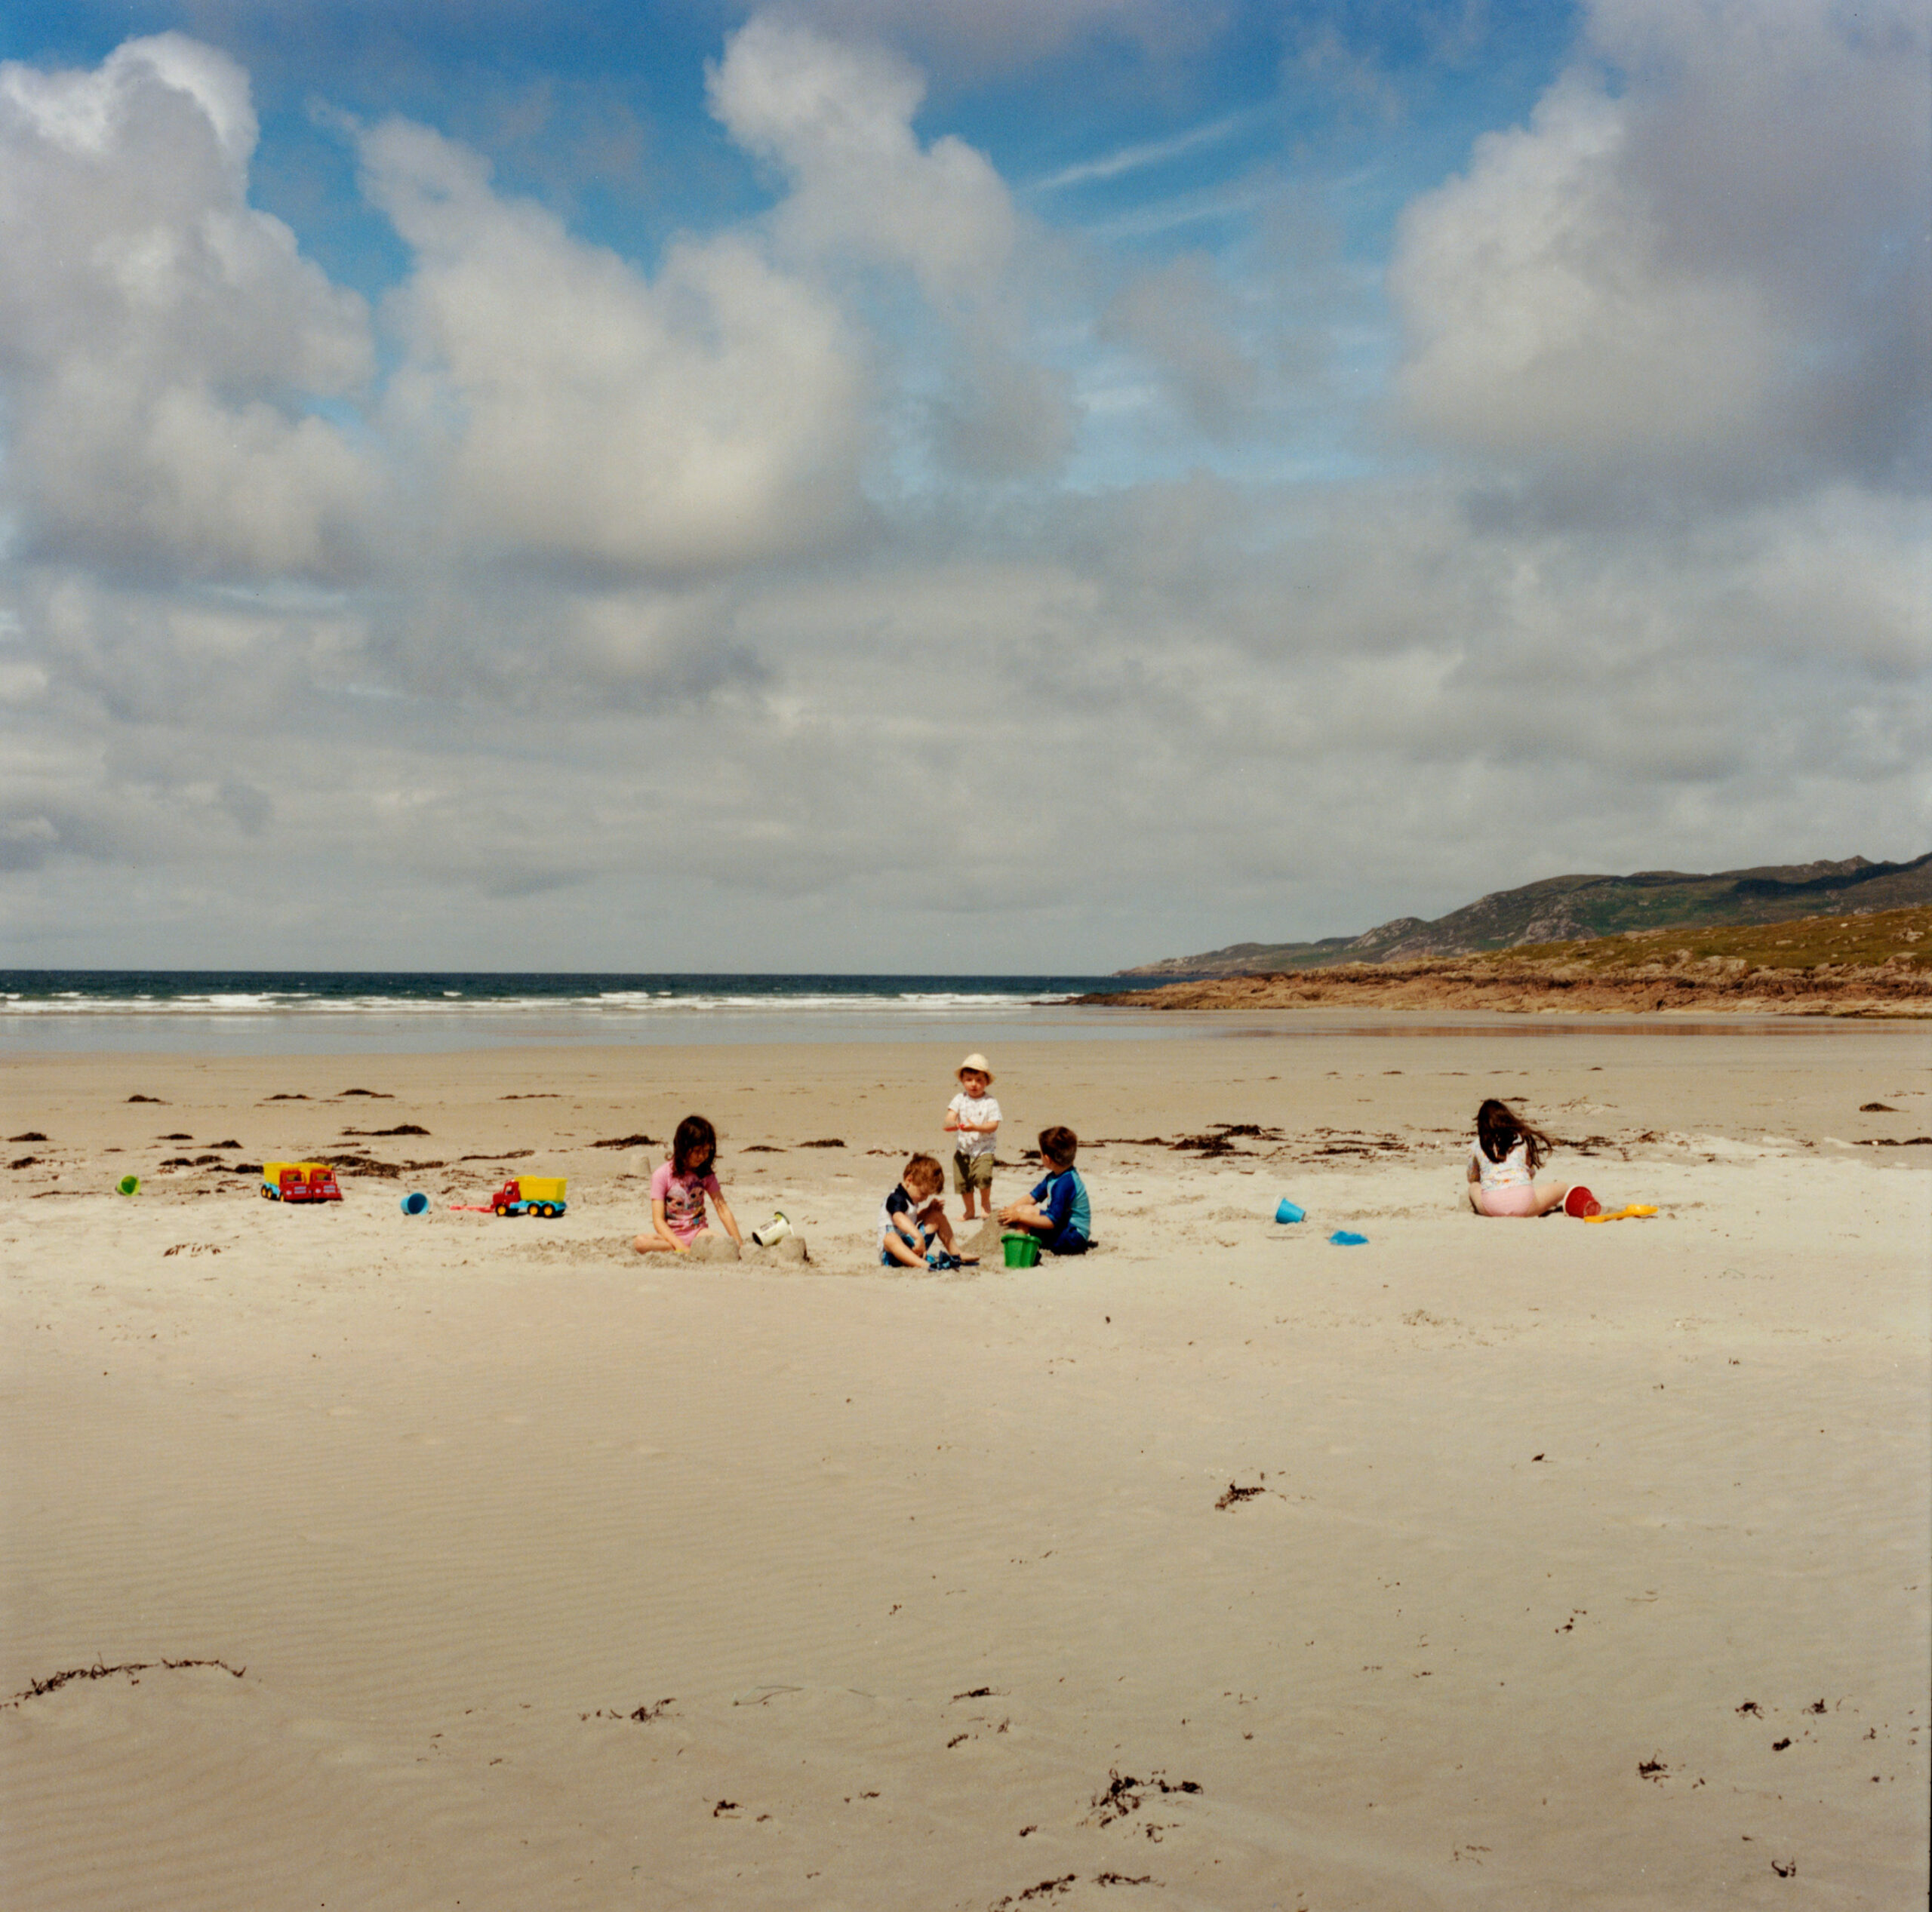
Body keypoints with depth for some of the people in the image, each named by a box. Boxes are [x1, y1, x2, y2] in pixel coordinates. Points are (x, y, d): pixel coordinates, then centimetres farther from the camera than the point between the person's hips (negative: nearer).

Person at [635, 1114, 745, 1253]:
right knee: (640, 1242, -35)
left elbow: (723, 1209, 2)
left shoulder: (706, 1174, 4)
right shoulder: (663, 1175, -9)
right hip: (670, 1235, -3)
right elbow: (658, 1221, -15)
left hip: (698, 1232, 3)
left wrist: (738, 1243, -11)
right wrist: (682, 1247, -28)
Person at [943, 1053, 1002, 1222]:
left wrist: (975, 1127, -28)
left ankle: (986, 1203, 5)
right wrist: (951, 1123, -33)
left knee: (982, 1175, -24)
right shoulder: (959, 1099, 2)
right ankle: (970, 1210, 29)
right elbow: (950, 1115, -9)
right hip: (963, 1149, 4)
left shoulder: (990, 1103, -6)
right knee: (962, 1180, 6)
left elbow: (994, 1125, -13)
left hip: (983, 1148, -3)